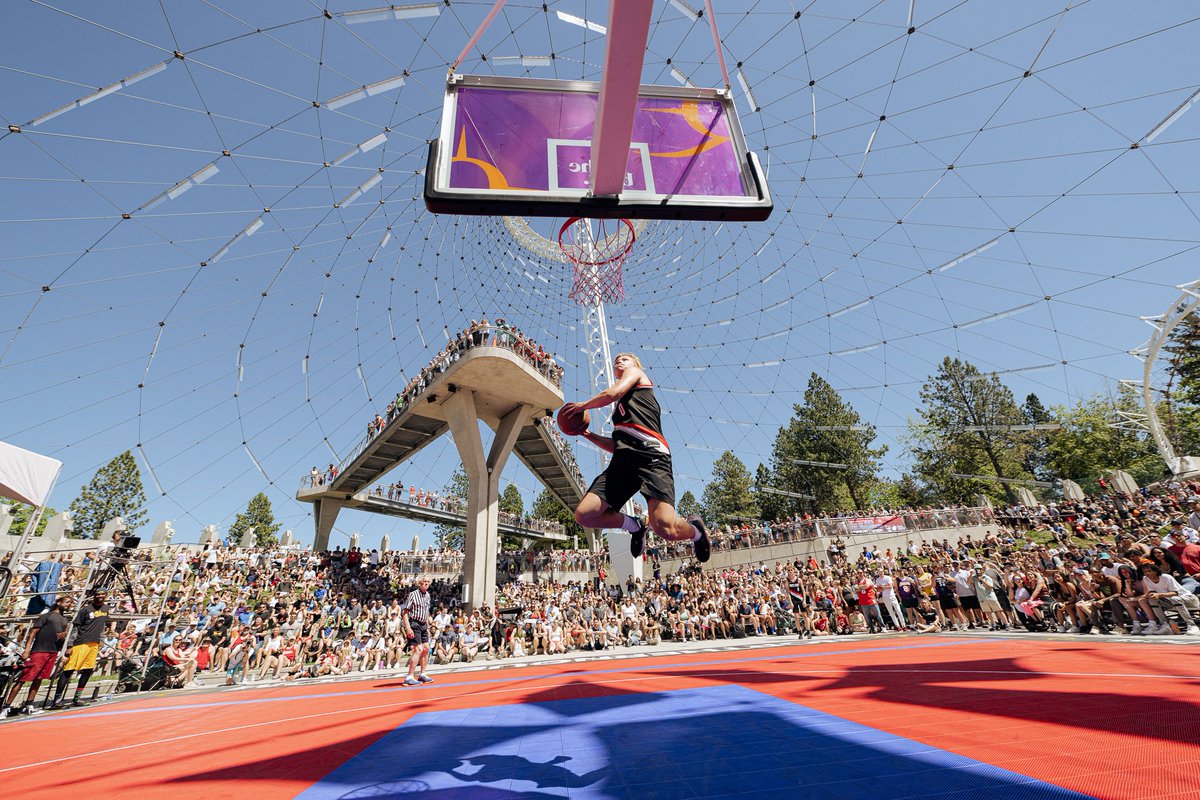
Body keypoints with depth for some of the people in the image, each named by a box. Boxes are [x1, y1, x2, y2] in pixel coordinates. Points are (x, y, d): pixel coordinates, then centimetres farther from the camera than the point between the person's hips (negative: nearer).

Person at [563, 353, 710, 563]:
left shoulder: (636, 372, 18)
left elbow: (613, 393, -3)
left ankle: (695, 529, 12)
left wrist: (583, 405, 11)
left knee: (665, 528, -24)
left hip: (650, 455, -8)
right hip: (623, 459, 8)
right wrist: (588, 435, 28)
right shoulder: (621, 404, 36)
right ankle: (634, 525, 16)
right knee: (584, 515, -8)